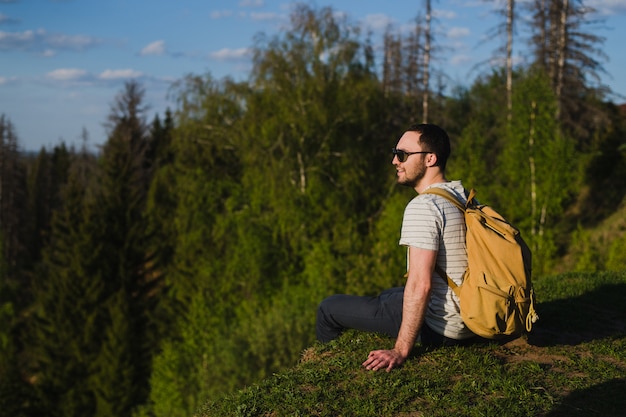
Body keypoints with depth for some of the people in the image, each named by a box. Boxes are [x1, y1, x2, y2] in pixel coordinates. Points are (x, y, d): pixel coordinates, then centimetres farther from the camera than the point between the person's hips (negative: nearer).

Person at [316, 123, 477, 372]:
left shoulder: (422, 207, -21)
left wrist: (401, 351, -27)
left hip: (439, 329, -9)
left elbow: (420, 285, -28)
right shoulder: (464, 197, 6)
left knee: (329, 308, 4)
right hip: (470, 321, 9)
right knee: (389, 294, 36)